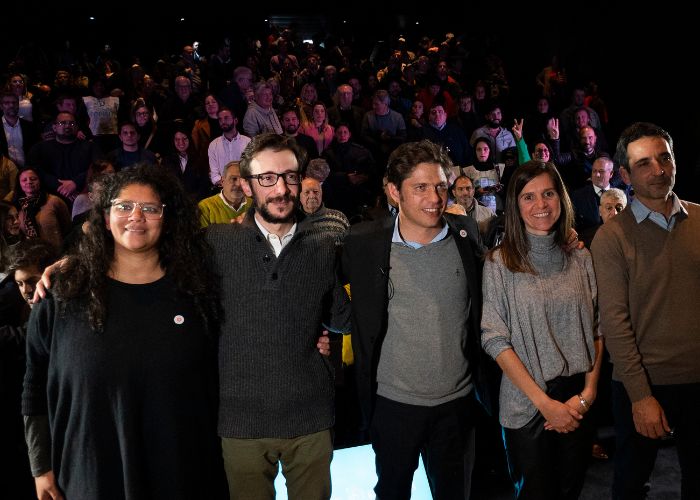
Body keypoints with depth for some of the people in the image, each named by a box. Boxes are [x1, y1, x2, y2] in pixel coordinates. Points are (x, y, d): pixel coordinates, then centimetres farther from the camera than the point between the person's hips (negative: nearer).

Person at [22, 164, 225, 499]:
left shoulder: (196, 292, -3)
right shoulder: (63, 296, -4)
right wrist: (42, 468, 3)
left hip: (183, 471, 1)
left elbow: (213, 384, 4)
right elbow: (36, 390, 3)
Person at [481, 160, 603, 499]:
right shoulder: (500, 262, -8)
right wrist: (545, 402, -14)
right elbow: (495, 339, -12)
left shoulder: (580, 259, 3)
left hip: (578, 402, 4)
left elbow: (594, 330, 5)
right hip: (527, 405, -3)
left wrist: (588, 392, -7)